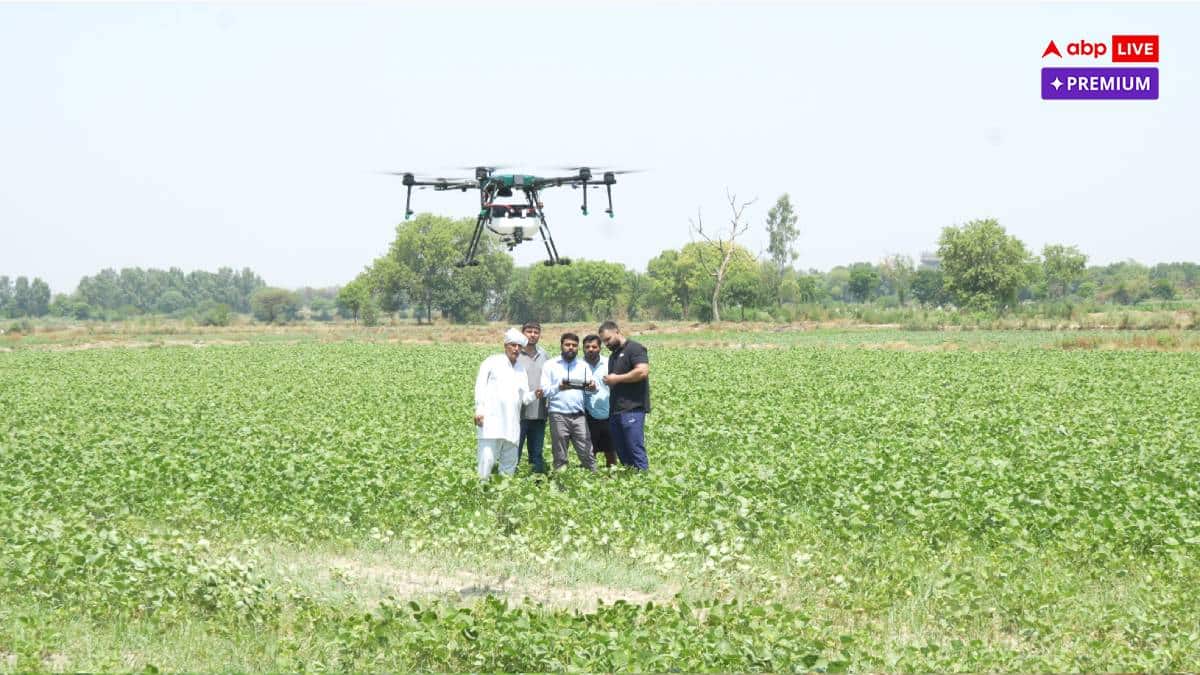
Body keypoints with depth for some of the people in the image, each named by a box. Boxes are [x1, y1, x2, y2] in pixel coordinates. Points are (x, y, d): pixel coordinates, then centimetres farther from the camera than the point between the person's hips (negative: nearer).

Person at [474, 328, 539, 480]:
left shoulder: (521, 370, 20)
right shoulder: (492, 362, 5)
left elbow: (524, 397, 16)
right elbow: (480, 385, -3)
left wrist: (534, 395, -6)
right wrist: (479, 409, -14)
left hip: (511, 424, 6)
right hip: (490, 421, -6)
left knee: (510, 463, 9)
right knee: (487, 458, -14)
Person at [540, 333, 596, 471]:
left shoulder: (583, 366, 15)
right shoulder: (550, 366, 7)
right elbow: (544, 390, -1)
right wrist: (558, 387, -20)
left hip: (578, 415, 2)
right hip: (558, 415, -2)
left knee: (587, 453, -2)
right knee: (560, 456, 2)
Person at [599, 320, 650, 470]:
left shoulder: (634, 348, -4)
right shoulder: (613, 355, 24)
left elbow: (643, 371, -18)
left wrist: (616, 378, -12)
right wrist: (608, 381, 14)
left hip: (632, 409, -9)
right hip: (615, 411, 9)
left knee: (635, 450, -12)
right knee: (621, 453, 5)